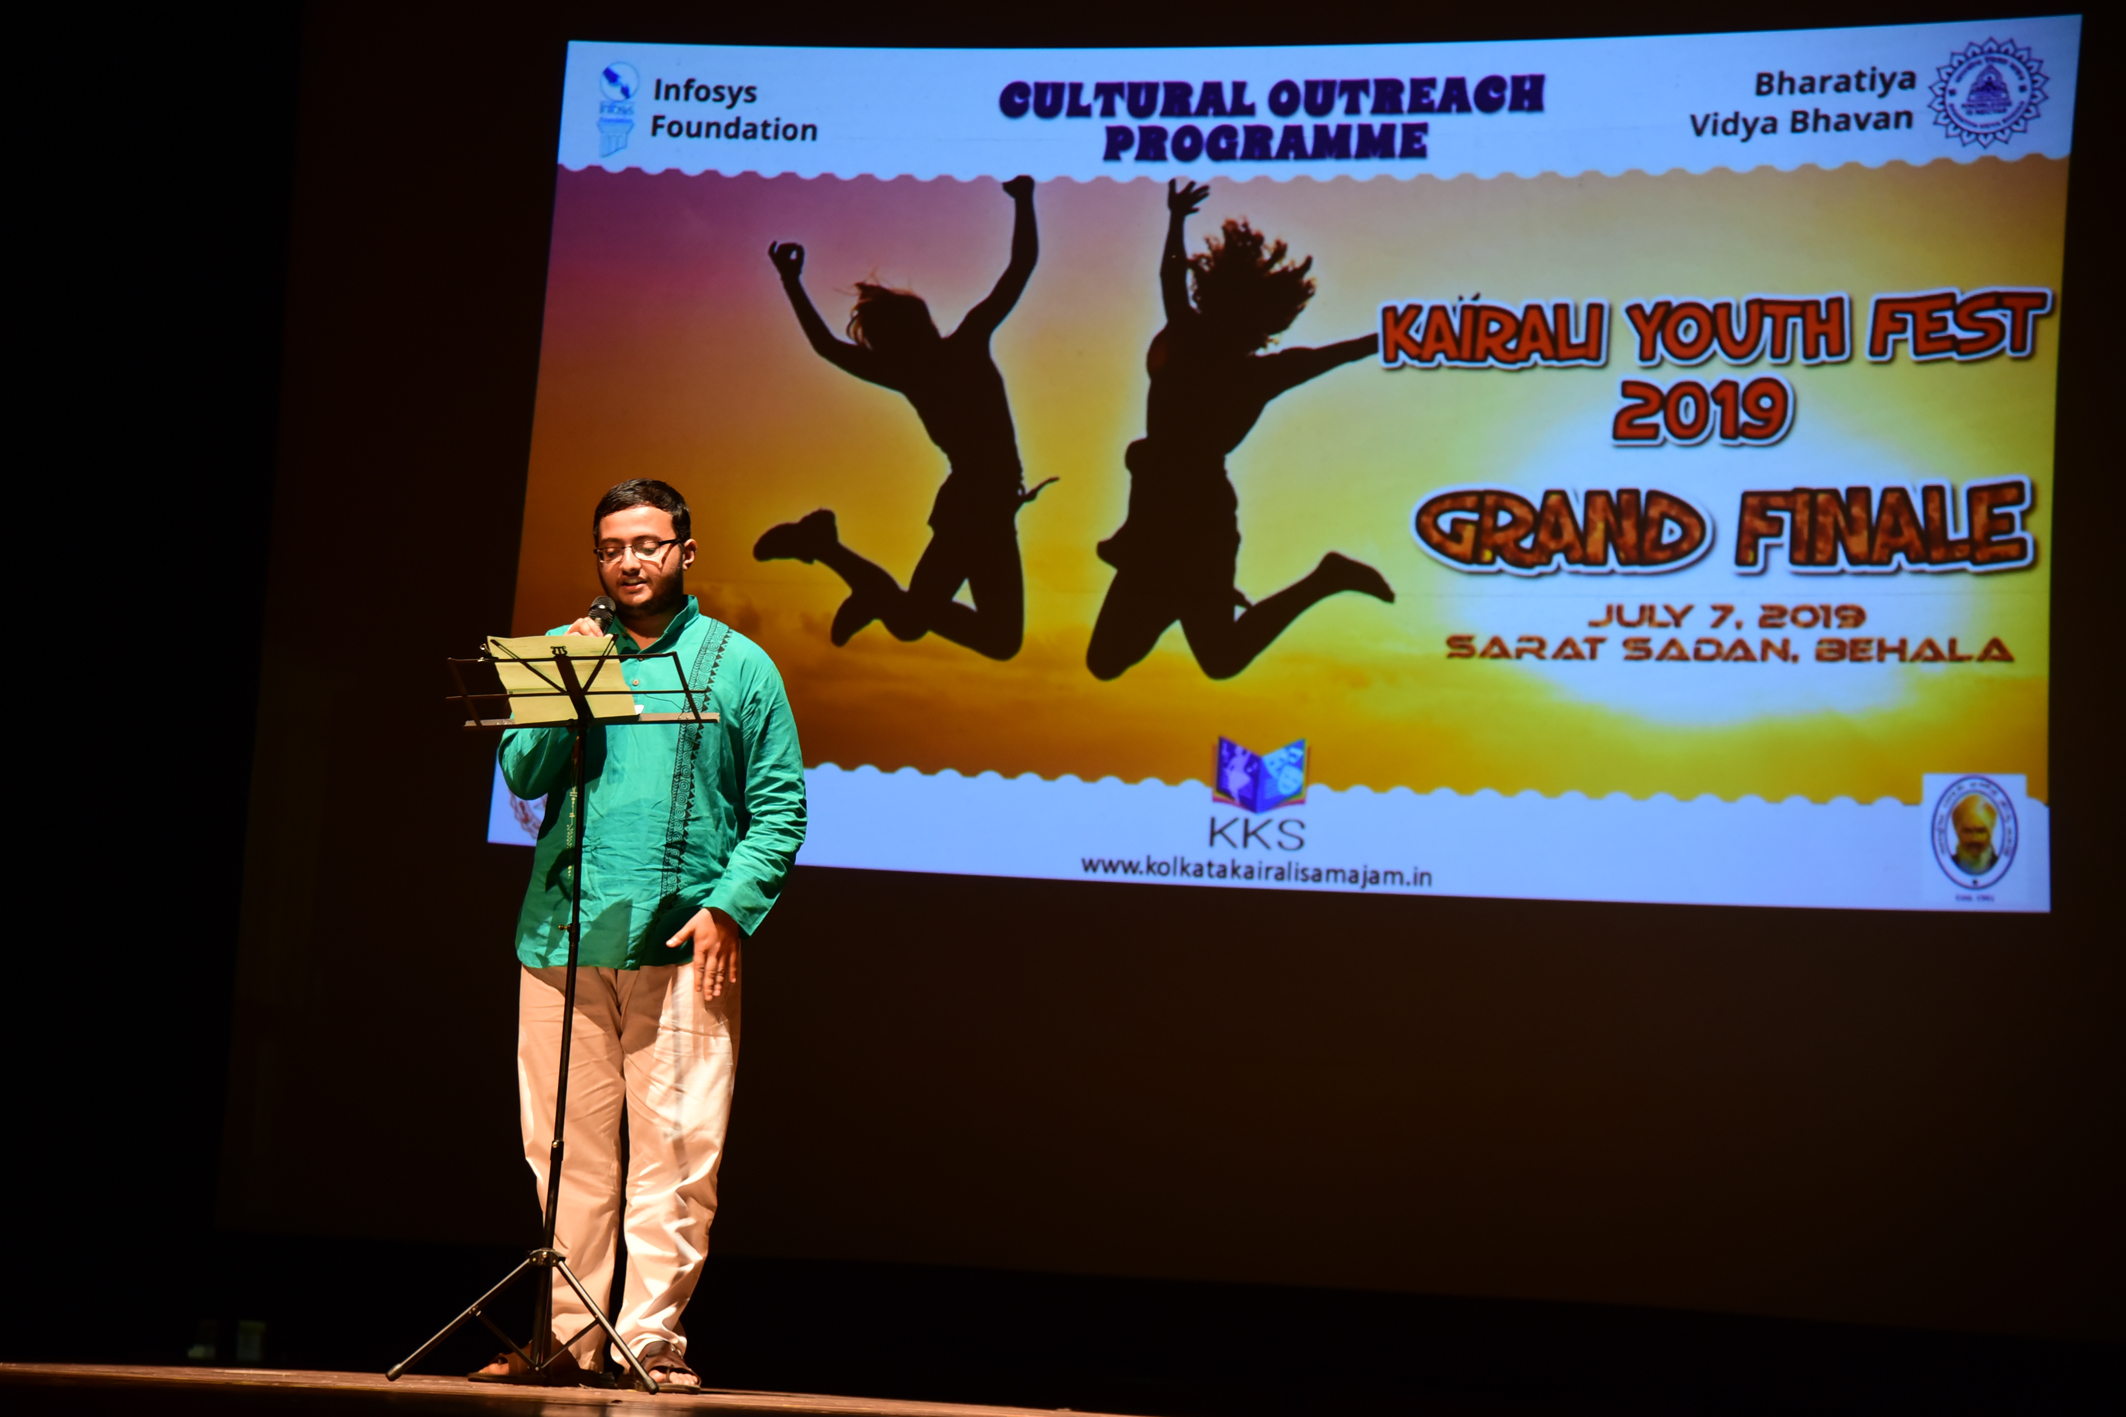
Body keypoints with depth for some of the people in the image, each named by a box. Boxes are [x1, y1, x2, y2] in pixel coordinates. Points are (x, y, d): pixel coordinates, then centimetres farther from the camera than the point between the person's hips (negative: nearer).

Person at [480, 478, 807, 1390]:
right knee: (568, 1151, 4)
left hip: (682, 943, -2)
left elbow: (780, 807, 5)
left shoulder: (737, 665, 7)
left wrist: (729, 908, -8)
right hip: (564, 935, 2)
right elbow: (522, 775, 5)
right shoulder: (561, 650, 13)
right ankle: (570, 1332, 11)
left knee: (676, 1152, -6)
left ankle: (651, 1334, 0)